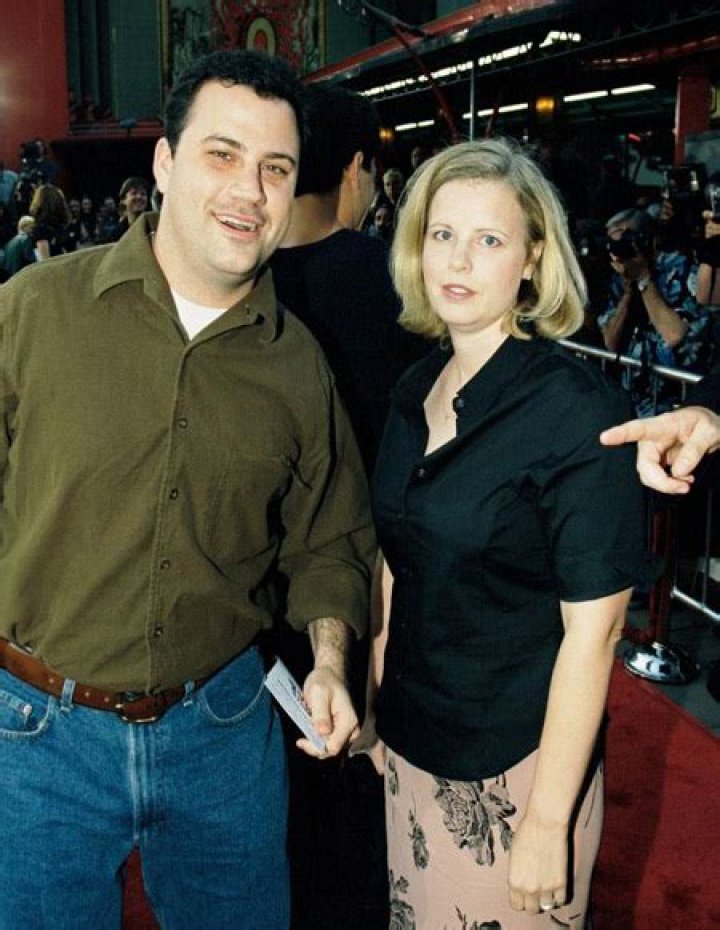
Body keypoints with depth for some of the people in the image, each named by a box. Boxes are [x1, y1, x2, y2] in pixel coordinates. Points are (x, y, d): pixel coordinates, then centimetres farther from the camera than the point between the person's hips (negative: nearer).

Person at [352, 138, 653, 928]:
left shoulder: (579, 409, -19)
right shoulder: (416, 390, 1)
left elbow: (592, 629, -19)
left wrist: (547, 822, -17)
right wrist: (375, 704, 11)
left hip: (517, 764, -6)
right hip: (413, 744, 6)